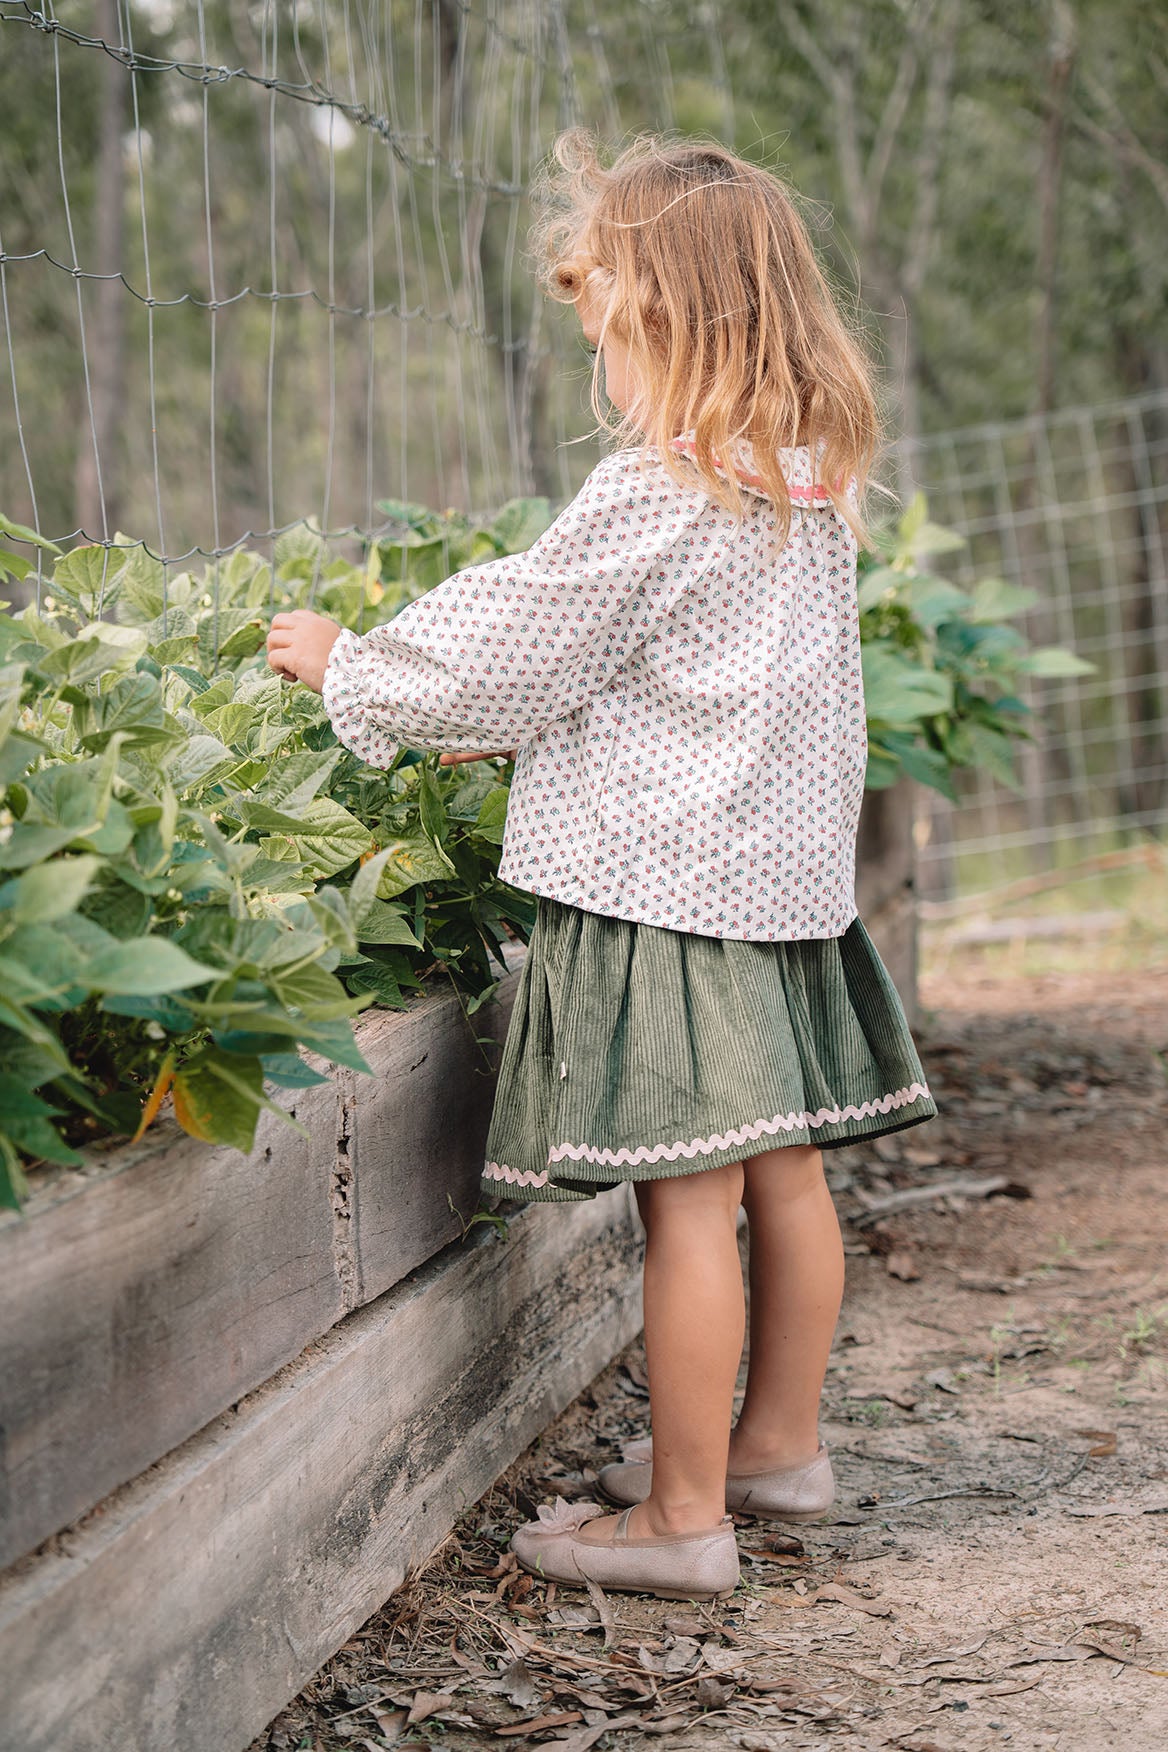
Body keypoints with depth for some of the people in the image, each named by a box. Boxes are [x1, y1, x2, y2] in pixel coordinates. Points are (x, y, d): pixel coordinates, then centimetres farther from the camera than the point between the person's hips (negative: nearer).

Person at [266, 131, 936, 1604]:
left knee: (687, 1199, -4)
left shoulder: (650, 499, -17)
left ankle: (682, 1514, 3)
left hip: (663, 880, -9)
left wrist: (349, 670, 7)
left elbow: (505, 658, -9)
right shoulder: (810, 478, 10)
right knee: (784, 1170, 16)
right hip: (784, 863, 9)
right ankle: (779, 1441, 30)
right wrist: (504, 722, 24)